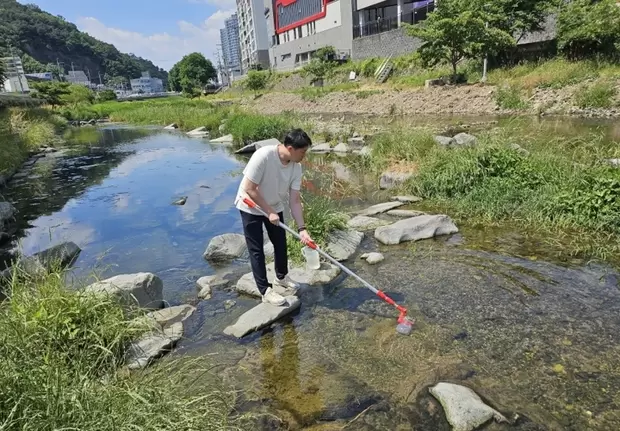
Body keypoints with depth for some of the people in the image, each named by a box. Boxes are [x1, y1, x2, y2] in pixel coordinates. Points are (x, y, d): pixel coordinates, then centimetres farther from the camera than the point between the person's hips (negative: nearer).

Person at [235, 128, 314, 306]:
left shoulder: (296, 167, -15)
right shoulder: (263, 156, -34)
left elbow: (295, 200, -12)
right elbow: (249, 189, -28)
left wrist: (301, 228, -18)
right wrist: (269, 212, -22)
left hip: (274, 207, 6)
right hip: (251, 207, -6)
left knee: (281, 244, 13)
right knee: (256, 249, 0)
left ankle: (281, 277, 38)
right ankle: (265, 291, 12)